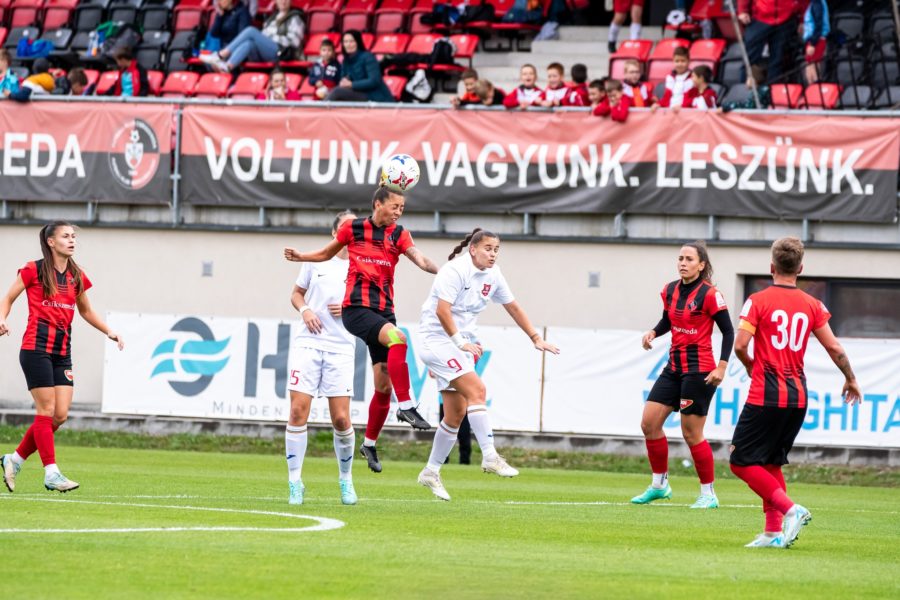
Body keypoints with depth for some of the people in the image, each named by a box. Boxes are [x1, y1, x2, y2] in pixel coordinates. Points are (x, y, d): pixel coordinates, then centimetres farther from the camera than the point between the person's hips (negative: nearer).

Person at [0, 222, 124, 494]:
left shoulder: (77, 277, 13)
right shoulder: (34, 270, -2)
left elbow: (86, 311, 27)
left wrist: (109, 331, 16)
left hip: (62, 351, 6)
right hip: (36, 347, -6)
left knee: (61, 414, -1)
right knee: (47, 410, -9)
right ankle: (51, 473, -6)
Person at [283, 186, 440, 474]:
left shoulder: (399, 235, 6)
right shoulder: (352, 229, 3)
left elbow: (419, 258, -11)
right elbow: (327, 253, 19)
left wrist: (440, 270, -30)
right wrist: (300, 256, 3)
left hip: (384, 311, 4)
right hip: (356, 308, -4)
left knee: (384, 385, 4)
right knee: (397, 338, -33)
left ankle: (369, 443, 21)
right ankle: (406, 406, -34)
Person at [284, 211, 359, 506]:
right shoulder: (316, 261, 7)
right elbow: (296, 293, 17)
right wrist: (305, 310, -3)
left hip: (341, 348, 0)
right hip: (308, 344, 0)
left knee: (341, 418, -5)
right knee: (298, 411, -9)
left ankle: (346, 479, 17)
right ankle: (295, 483, -1)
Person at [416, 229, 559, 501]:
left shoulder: (492, 276, 8)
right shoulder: (456, 271, -16)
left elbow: (513, 307, 18)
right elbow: (442, 310, -24)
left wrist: (536, 338, 16)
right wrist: (460, 342, -28)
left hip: (461, 341, 9)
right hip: (438, 338, -9)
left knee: (456, 413, 6)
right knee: (476, 389, -24)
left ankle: (431, 472, 15)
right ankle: (490, 456, -28)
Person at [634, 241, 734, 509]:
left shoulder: (709, 294, -13)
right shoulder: (670, 291, 7)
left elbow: (728, 331, -10)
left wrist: (722, 367, -17)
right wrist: (653, 332, 0)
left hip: (699, 370, -7)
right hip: (674, 366, 7)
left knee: (691, 433, -5)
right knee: (649, 423, 2)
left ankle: (708, 494, 7)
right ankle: (660, 484, 17)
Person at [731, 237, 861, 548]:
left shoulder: (758, 301, -6)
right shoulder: (812, 305, 6)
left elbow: (740, 345, -12)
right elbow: (834, 348, 7)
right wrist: (851, 380, 23)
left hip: (765, 395, -6)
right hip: (798, 397, 6)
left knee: (742, 461, -1)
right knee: (771, 463, 16)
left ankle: (790, 509, -17)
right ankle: (774, 531, 10)